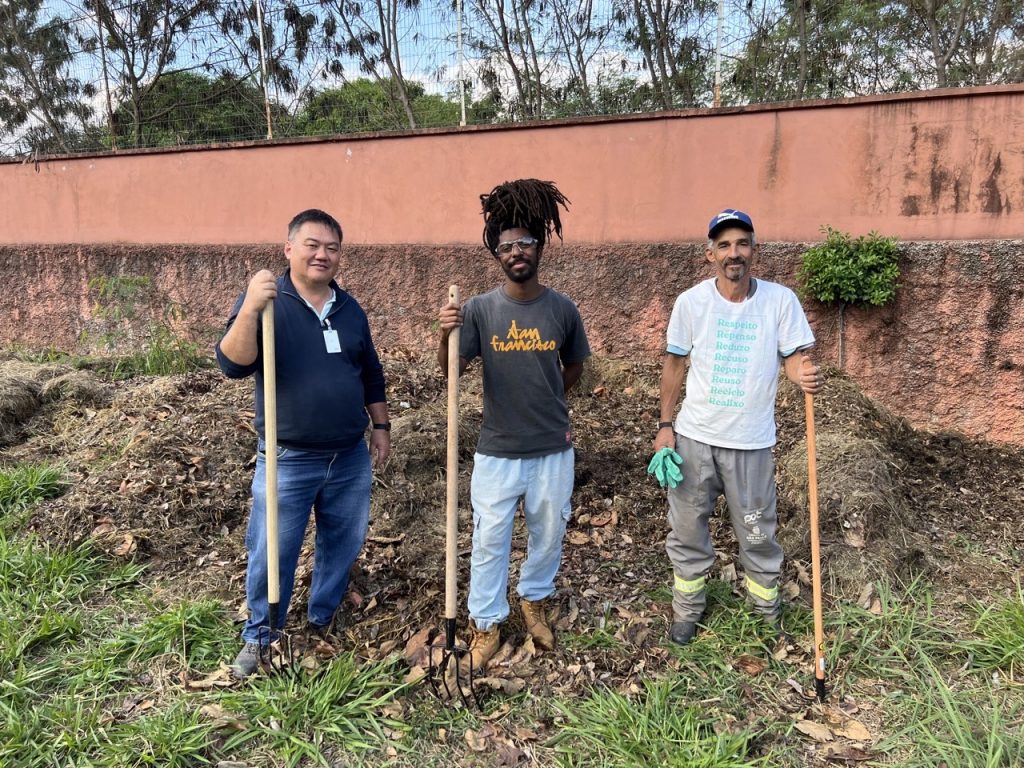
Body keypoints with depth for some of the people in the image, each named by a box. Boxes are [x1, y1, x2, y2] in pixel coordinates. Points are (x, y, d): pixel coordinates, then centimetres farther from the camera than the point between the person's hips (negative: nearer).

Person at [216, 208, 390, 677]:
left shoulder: (350, 310, 7)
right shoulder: (264, 301, -8)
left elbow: (371, 375, 17)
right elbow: (232, 364, -22)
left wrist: (381, 426, 14)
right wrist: (250, 309, -36)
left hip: (350, 458, 5)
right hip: (288, 461, -4)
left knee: (344, 544, 17)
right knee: (272, 552, 6)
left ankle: (323, 621, 39)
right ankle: (260, 635, 29)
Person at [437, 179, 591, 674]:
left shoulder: (562, 309, -4)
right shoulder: (480, 309, -8)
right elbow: (451, 370, -15)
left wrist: (546, 403, 11)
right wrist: (445, 335, -32)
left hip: (553, 449, 2)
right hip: (497, 451, -1)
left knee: (548, 534, 18)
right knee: (490, 540, 9)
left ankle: (534, 601, 44)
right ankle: (486, 624, 28)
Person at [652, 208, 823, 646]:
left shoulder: (780, 300, -8)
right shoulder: (690, 302, -7)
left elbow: (795, 356, -4)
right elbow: (675, 364, 2)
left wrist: (804, 374, -29)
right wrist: (665, 425, 0)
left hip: (751, 441, -1)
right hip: (693, 436, 1)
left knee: (758, 532, 13)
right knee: (687, 529, 13)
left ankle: (767, 604, 38)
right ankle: (687, 608, 34)